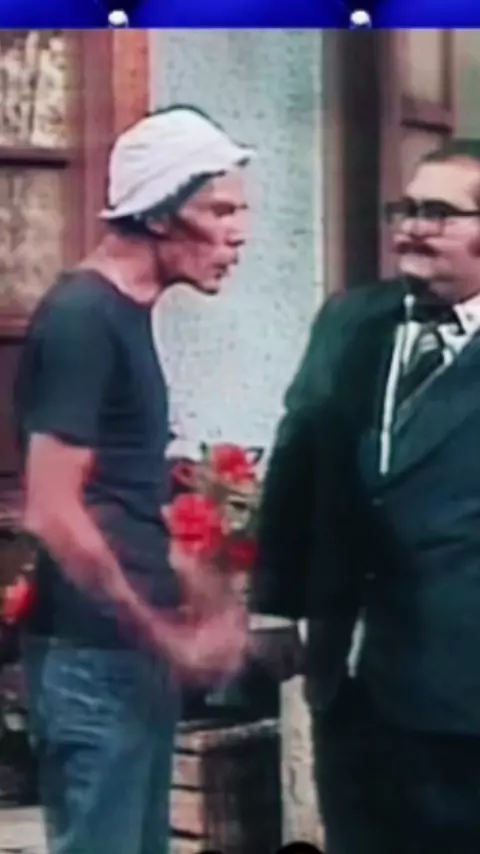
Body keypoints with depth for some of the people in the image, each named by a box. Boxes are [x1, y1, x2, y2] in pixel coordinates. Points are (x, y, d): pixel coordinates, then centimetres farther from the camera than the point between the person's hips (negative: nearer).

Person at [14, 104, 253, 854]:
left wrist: (172, 625, 13)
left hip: (136, 649, 9)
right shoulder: (81, 317, -15)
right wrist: (166, 636, -15)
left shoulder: (126, 313, 13)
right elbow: (52, 514, -20)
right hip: (93, 655, -9)